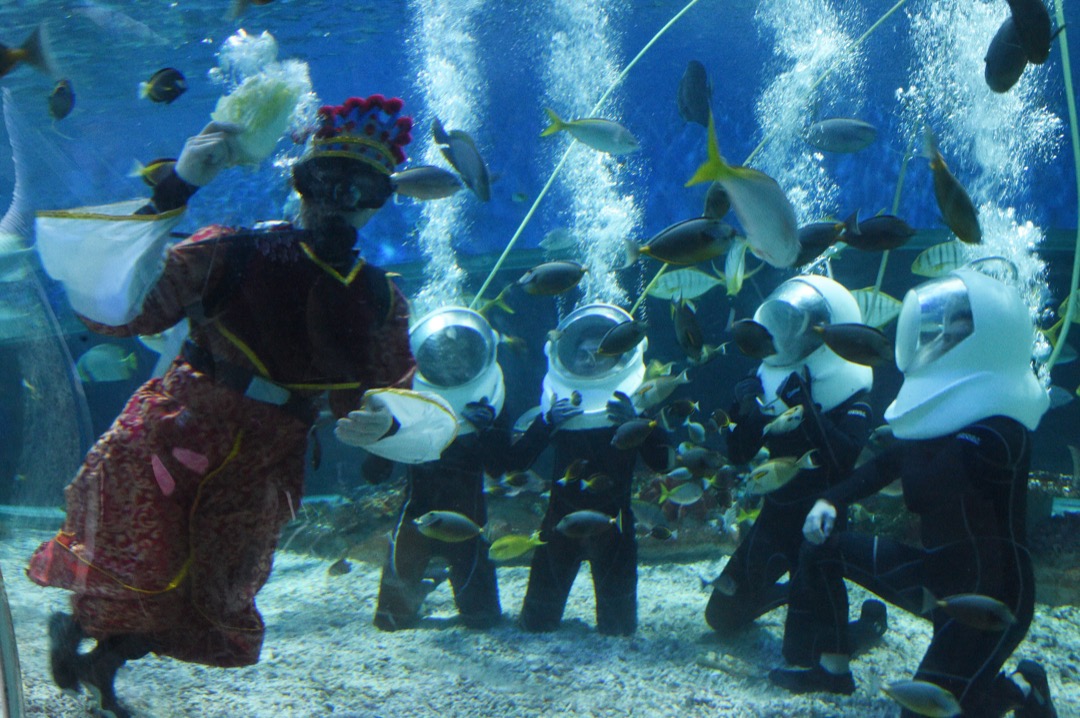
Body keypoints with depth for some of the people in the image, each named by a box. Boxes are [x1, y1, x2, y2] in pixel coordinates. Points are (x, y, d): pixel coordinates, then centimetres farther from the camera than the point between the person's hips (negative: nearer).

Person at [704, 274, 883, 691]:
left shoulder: (847, 393, -13)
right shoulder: (772, 381, 3)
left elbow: (851, 459, -29)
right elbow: (739, 455, 4)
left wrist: (806, 408, -33)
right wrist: (745, 412, -14)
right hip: (775, 515, 6)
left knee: (804, 653, -8)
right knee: (721, 617, 13)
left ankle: (870, 620, 20)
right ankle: (782, 592, 40)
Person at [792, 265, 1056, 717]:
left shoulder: (996, 432, -26)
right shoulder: (949, 413, 4)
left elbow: (918, 492, -29)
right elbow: (886, 464, 13)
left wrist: (906, 429, -13)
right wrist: (829, 501, 1)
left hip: (989, 596, -9)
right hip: (940, 578, 9)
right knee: (824, 545, 12)